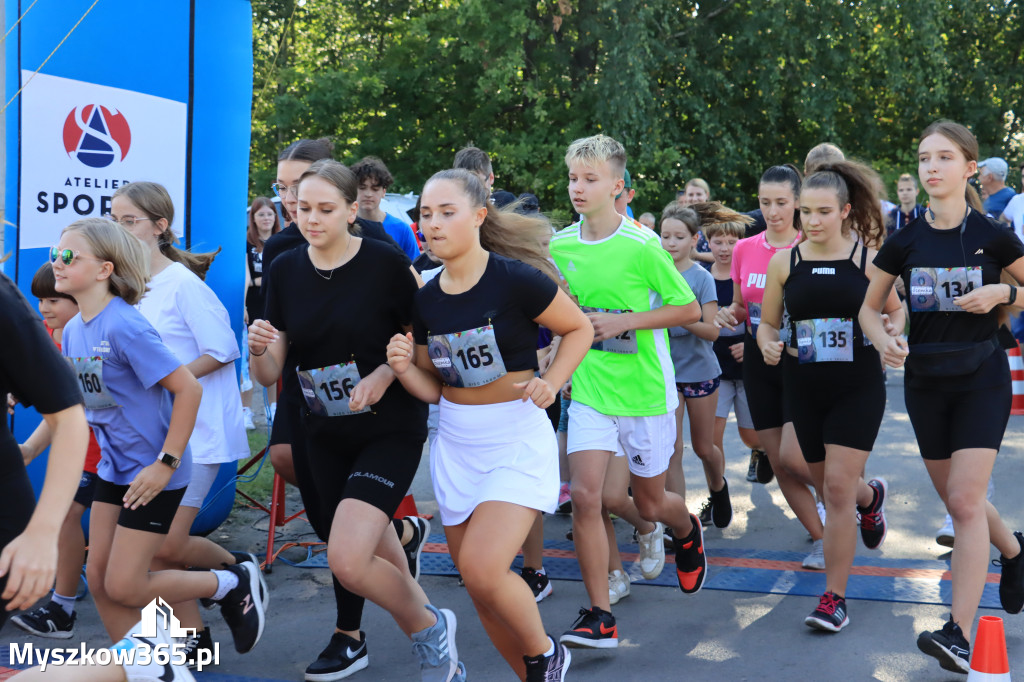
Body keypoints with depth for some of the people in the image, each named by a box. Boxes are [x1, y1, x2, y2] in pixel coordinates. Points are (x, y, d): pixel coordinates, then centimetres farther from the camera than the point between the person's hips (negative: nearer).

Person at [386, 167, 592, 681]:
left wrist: (550, 383, -16)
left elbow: (580, 329, -2)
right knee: (477, 584, 9)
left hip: (518, 440, -6)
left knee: (482, 569, -19)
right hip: (455, 444, 6)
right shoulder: (427, 300, 3)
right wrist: (405, 368, -10)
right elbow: (431, 389, 10)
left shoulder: (516, 279, -14)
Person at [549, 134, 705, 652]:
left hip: (645, 391, -3)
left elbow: (690, 310, -9)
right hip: (589, 390, 3)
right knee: (584, 495, -13)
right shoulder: (560, 247, 0)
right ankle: (599, 617, -4)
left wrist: (626, 321, -18)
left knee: (649, 503, 12)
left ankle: (688, 530, 49)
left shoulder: (642, 245, -14)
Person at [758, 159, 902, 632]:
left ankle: (835, 597, -1)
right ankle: (871, 497, 54)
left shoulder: (867, 256, -3)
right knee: (826, 486, 16)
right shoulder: (784, 261, 2)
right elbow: (767, 323, 9)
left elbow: (895, 311, 9)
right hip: (804, 389, 4)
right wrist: (767, 344, -13)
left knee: (838, 486, -11)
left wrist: (891, 330, -13)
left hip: (858, 386, -3)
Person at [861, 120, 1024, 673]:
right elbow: (868, 306, 7)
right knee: (956, 502, 12)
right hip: (924, 379, 4)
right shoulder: (904, 242, 0)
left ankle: (958, 634, -12)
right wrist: (883, 340, -12)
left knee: (965, 499, -13)